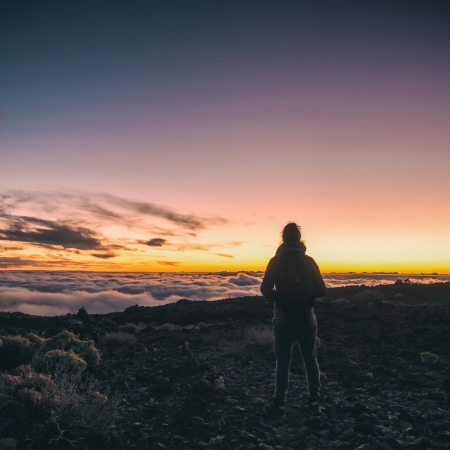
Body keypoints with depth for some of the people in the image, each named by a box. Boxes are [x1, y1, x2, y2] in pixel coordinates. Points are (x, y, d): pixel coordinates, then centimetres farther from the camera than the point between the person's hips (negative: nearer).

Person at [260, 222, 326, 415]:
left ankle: (279, 404, 9)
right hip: (306, 318, 1)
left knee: (283, 362, 6)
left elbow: (265, 290, -9)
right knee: (310, 360, 13)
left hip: (283, 319, -1)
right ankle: (314, 401, 17)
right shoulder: (309, 261, -2)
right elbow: (321, 291, -2)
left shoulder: (276, 261, -5)